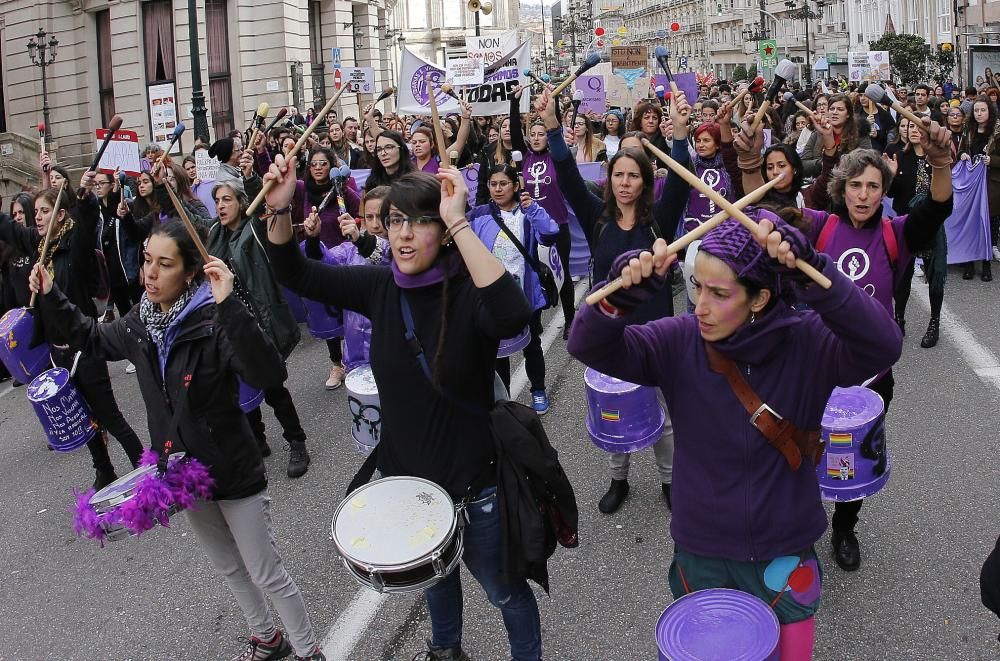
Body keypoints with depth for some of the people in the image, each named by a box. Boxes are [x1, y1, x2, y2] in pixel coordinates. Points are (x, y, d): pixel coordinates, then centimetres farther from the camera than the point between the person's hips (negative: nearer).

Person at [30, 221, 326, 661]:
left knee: (266, 575, 5)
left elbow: (268, 375, -41)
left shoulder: (213, 321, -25)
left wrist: (228, 306, -48)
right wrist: (49, 296, 5)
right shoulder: (140, 324, -3)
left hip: (233, 473, -7)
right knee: (228, 568, 24)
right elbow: (91, 338, 18)